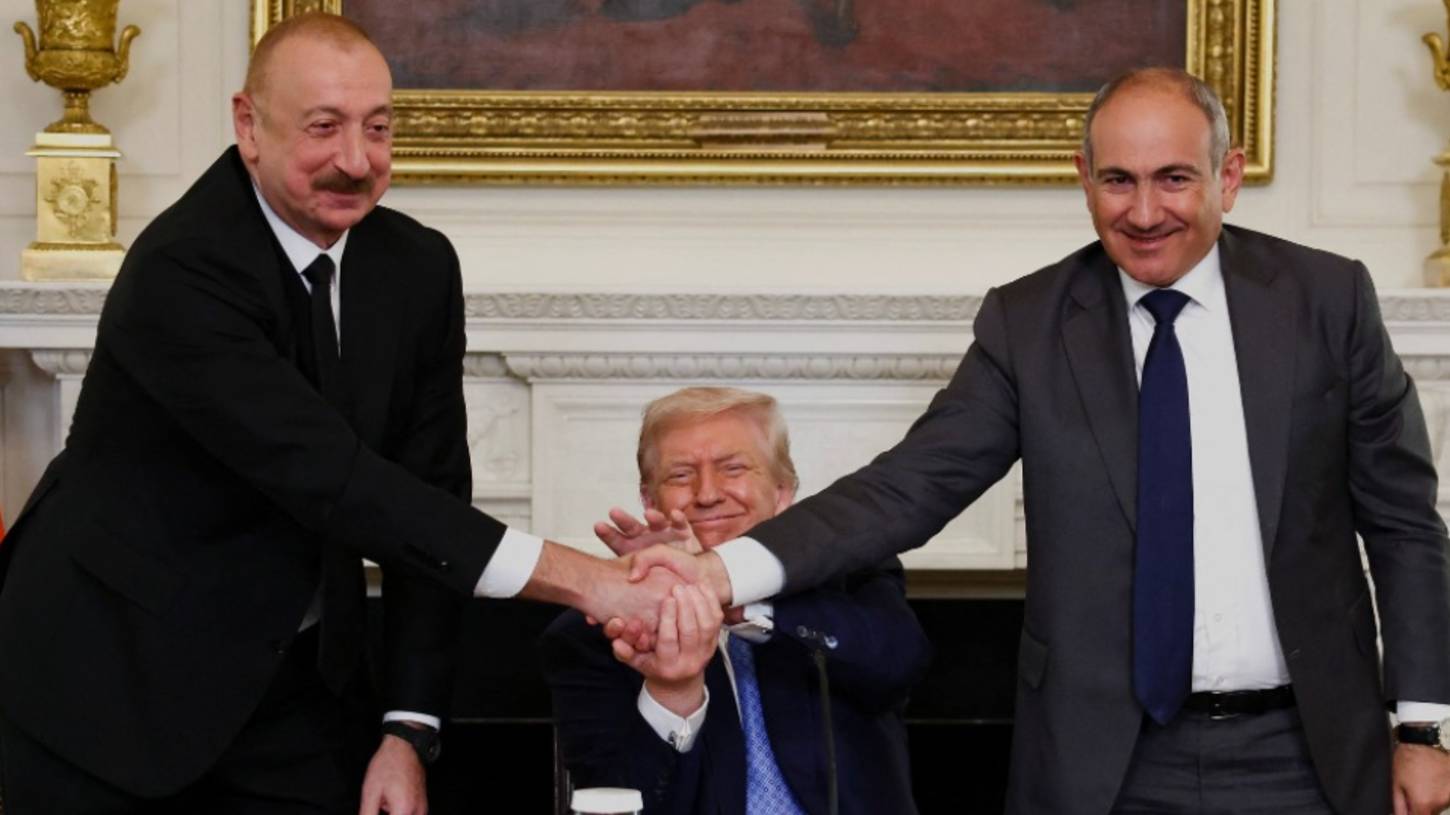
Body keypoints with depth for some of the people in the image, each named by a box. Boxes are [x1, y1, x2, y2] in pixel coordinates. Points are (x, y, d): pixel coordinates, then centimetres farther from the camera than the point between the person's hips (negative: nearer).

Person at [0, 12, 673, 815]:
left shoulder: (418, 267, -3)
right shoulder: (181, 270, -23)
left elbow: (424, 491, 1)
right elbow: (330, 477, -31)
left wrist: (409, 726, -7)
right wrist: (576, 579, -35)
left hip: (288, 678, 5)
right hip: (111, 673, -5)